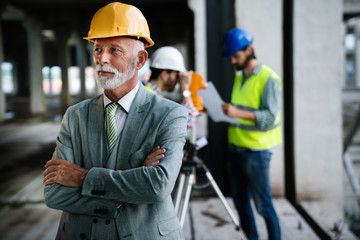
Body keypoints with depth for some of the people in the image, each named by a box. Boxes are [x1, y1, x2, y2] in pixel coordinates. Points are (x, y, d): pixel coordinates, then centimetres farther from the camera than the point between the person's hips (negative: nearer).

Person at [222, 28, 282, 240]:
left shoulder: (269, 79, -10)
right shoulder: (239, 77, 14)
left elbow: (270, 117, -19)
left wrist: (238, 113, -29)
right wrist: (224, 111, 4)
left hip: (256, 151, -7)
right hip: (235, 148, 8)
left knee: (263, 204, -1)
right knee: (241, 203, 13)